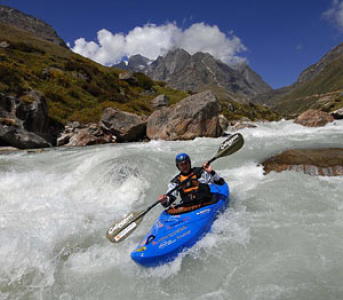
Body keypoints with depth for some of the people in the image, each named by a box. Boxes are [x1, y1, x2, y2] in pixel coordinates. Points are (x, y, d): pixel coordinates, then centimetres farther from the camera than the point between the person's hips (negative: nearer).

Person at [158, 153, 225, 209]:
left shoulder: (200, 172, 8)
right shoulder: (176, 181, 13)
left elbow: (220, 183, 4)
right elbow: (171, 197, 5)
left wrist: (211, 172, -12)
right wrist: (164, 200, -17)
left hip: (205, 204, -2)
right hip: (186, 207, 2)